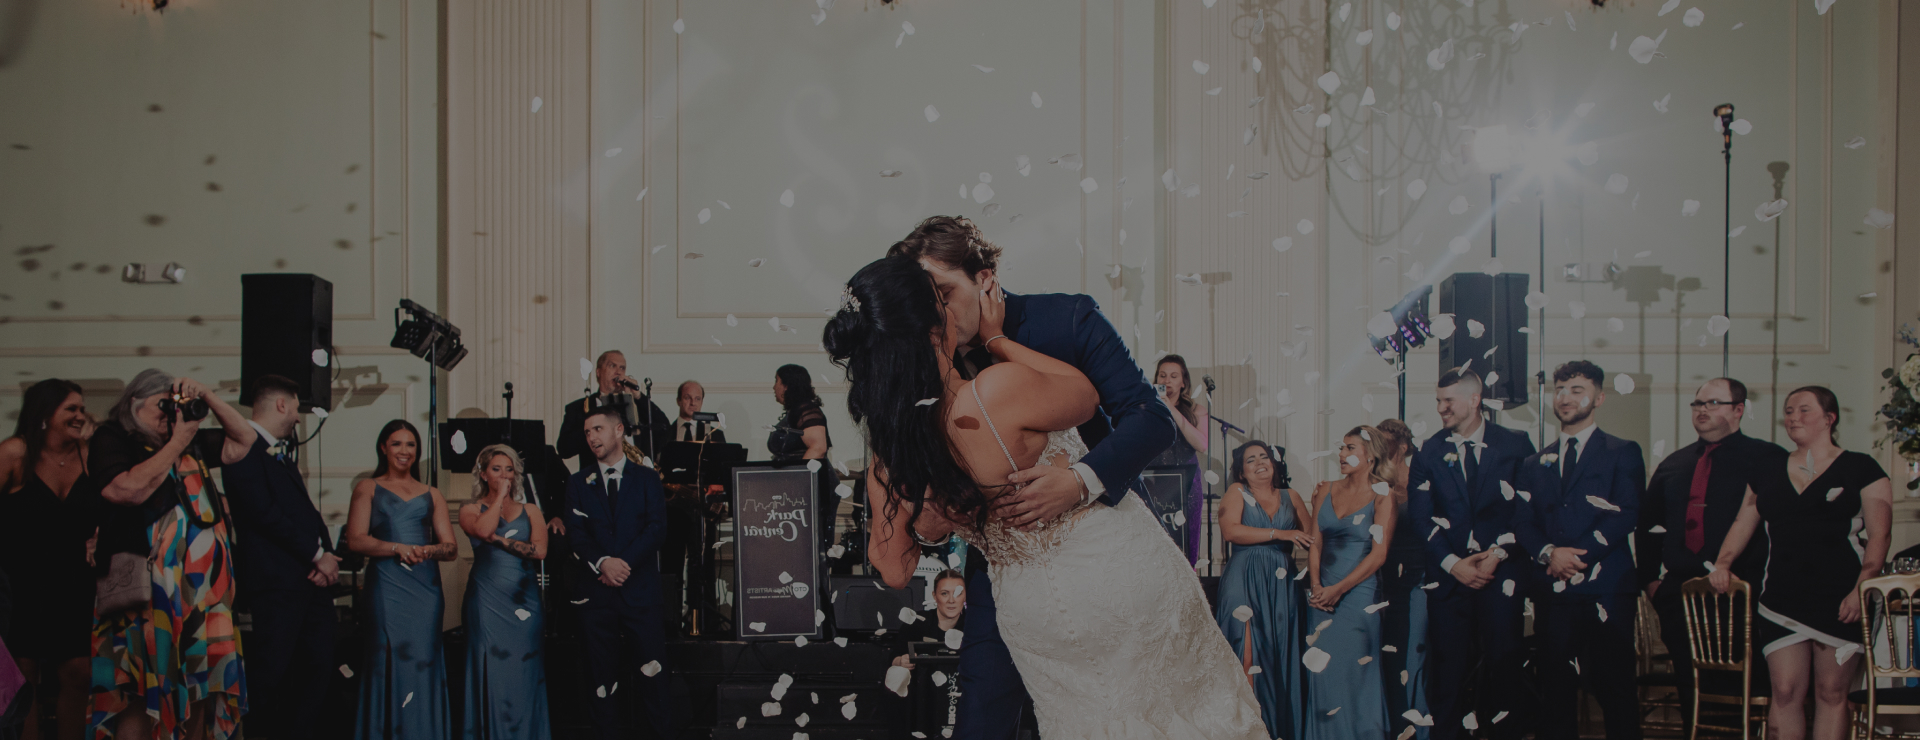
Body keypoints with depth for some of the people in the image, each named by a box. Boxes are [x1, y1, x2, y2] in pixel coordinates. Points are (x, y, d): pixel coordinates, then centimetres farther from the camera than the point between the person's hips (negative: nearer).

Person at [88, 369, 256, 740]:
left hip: (202, 590, 7)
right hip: (145, 588, -7)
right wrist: (177, 443, -11)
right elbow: (128, 490, -19)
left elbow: (244, 440, 20)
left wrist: (207, 397, 8)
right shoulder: (112, 441, -2)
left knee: (202, 691, 8)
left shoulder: (193, 444, 17)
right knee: (142, 695, -8)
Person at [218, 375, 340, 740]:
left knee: (318, 666, 8)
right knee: (270, 673, -8)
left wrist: (328, 554, -1)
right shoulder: (245, 445, -8)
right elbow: (264, 511, -16)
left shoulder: (281, 453, 22)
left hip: (311, 578, 9)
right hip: (277, 582, -9)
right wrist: (317, 555, -12)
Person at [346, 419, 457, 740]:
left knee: (425, 662, -2)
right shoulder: (368, 489, 10)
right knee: (390, 662, -7)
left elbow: (451, 547, 11)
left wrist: (428, 550, -11)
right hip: (386, 586, -2)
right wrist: (397, 548, -16)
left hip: (426, 587, 3)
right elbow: (355, 539, -3)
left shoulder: (431, 494, 18)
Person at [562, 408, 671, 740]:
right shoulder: (579, 483, 13)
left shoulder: (646, 478, 10)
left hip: (641, 587, -1)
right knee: (603, 675, 3)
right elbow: (577, 533, 1)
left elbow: (656, 527, -1)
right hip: (597, 590, 1)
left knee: (652, 671, -5)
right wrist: (602, 563, -16)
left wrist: (626, 562, -13)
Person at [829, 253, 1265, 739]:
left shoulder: (886, 458, -17)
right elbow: (1085, 395, -11)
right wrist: (996, 338, -3)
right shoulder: (998, 390, -34)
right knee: (1194, 698, 23)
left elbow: (895, 572, -4)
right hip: (1116, 568, -5)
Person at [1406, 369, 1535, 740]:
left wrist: (1498, 555, -9)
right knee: (1448, 669, 1)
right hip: (1448, 576, 1)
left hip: (1501, 574, -1)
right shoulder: (1428, 452, 6)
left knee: (1504, 665, 2)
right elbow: (1419, 518, 2)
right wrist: (1453, 564, -9)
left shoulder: (1516, 445, 3)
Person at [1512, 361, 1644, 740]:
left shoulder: (1623, 453, 6)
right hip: (1553, 591, 4)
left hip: (1605, 590, -4)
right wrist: (1549, 552, -11)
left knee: (1615, 687, -3)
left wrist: (1578, 555, -14)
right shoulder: (1535, 464, 18)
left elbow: (1626, 515, -6)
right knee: (1556, 688, 5)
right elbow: (1522, 523, 9)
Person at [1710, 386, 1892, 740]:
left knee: (1831, 693, -1)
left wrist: (1862, 588, -13)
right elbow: (1742, 524, 20)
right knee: (1786, 691, -3)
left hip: (1840, 600, -3)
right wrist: (1722, 564, 3)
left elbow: (1878, 534, -3)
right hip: (1782, 600, 3)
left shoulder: (1860, 468, 3)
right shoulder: (1769, 475, 15)